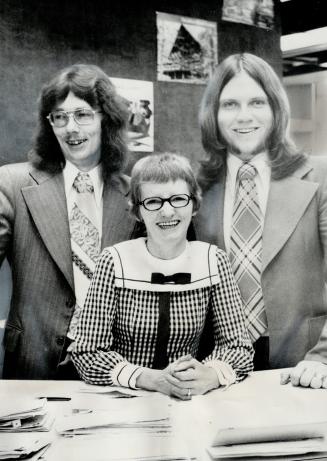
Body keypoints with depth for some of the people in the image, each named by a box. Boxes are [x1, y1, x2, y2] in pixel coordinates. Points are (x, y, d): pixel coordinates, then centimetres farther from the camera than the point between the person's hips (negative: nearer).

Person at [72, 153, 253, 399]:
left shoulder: (214, 261, -3)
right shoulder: (115, 261, -9)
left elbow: (238, 346, -2)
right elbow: (88, 354, -11)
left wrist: (210, 375, -23)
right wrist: (154, 380, -25)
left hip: (190, 402, 2)